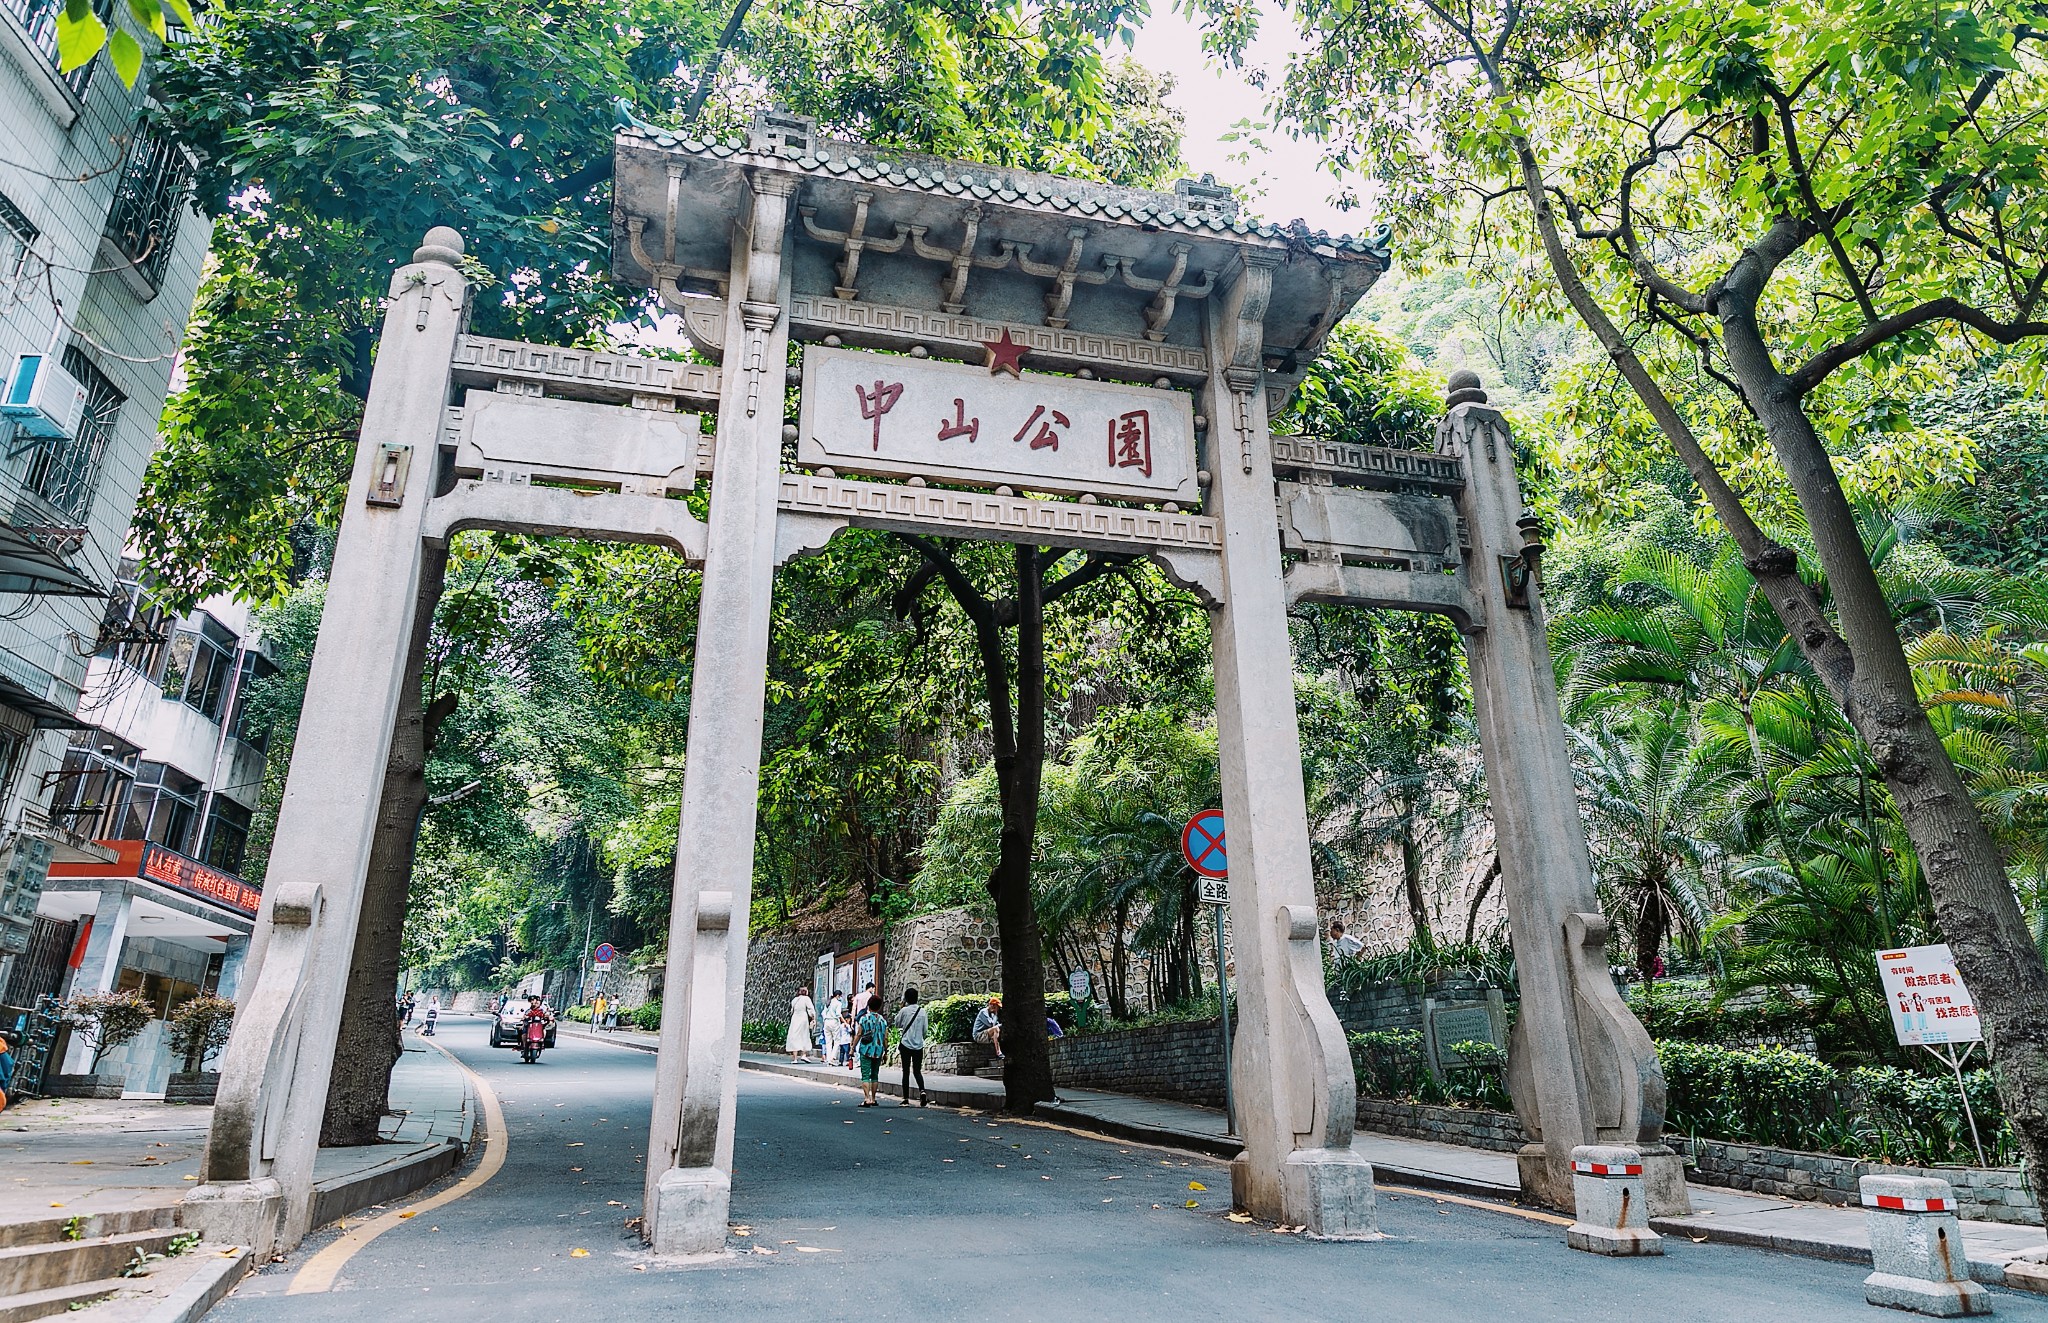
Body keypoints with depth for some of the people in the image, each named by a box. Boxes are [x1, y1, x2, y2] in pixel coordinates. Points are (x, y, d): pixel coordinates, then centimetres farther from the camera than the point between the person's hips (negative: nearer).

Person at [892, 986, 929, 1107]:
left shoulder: (904, 1010, -8)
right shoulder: (922, 1011, -1)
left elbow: (897, 1023, 8)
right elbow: (925, 1028, 5)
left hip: (906, 1044, -2)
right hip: (919, 1045, 2)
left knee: (906, 1072, 5)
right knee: (918, 1071, 12)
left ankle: (906, 1099, 5)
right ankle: (922, 1091, -13)